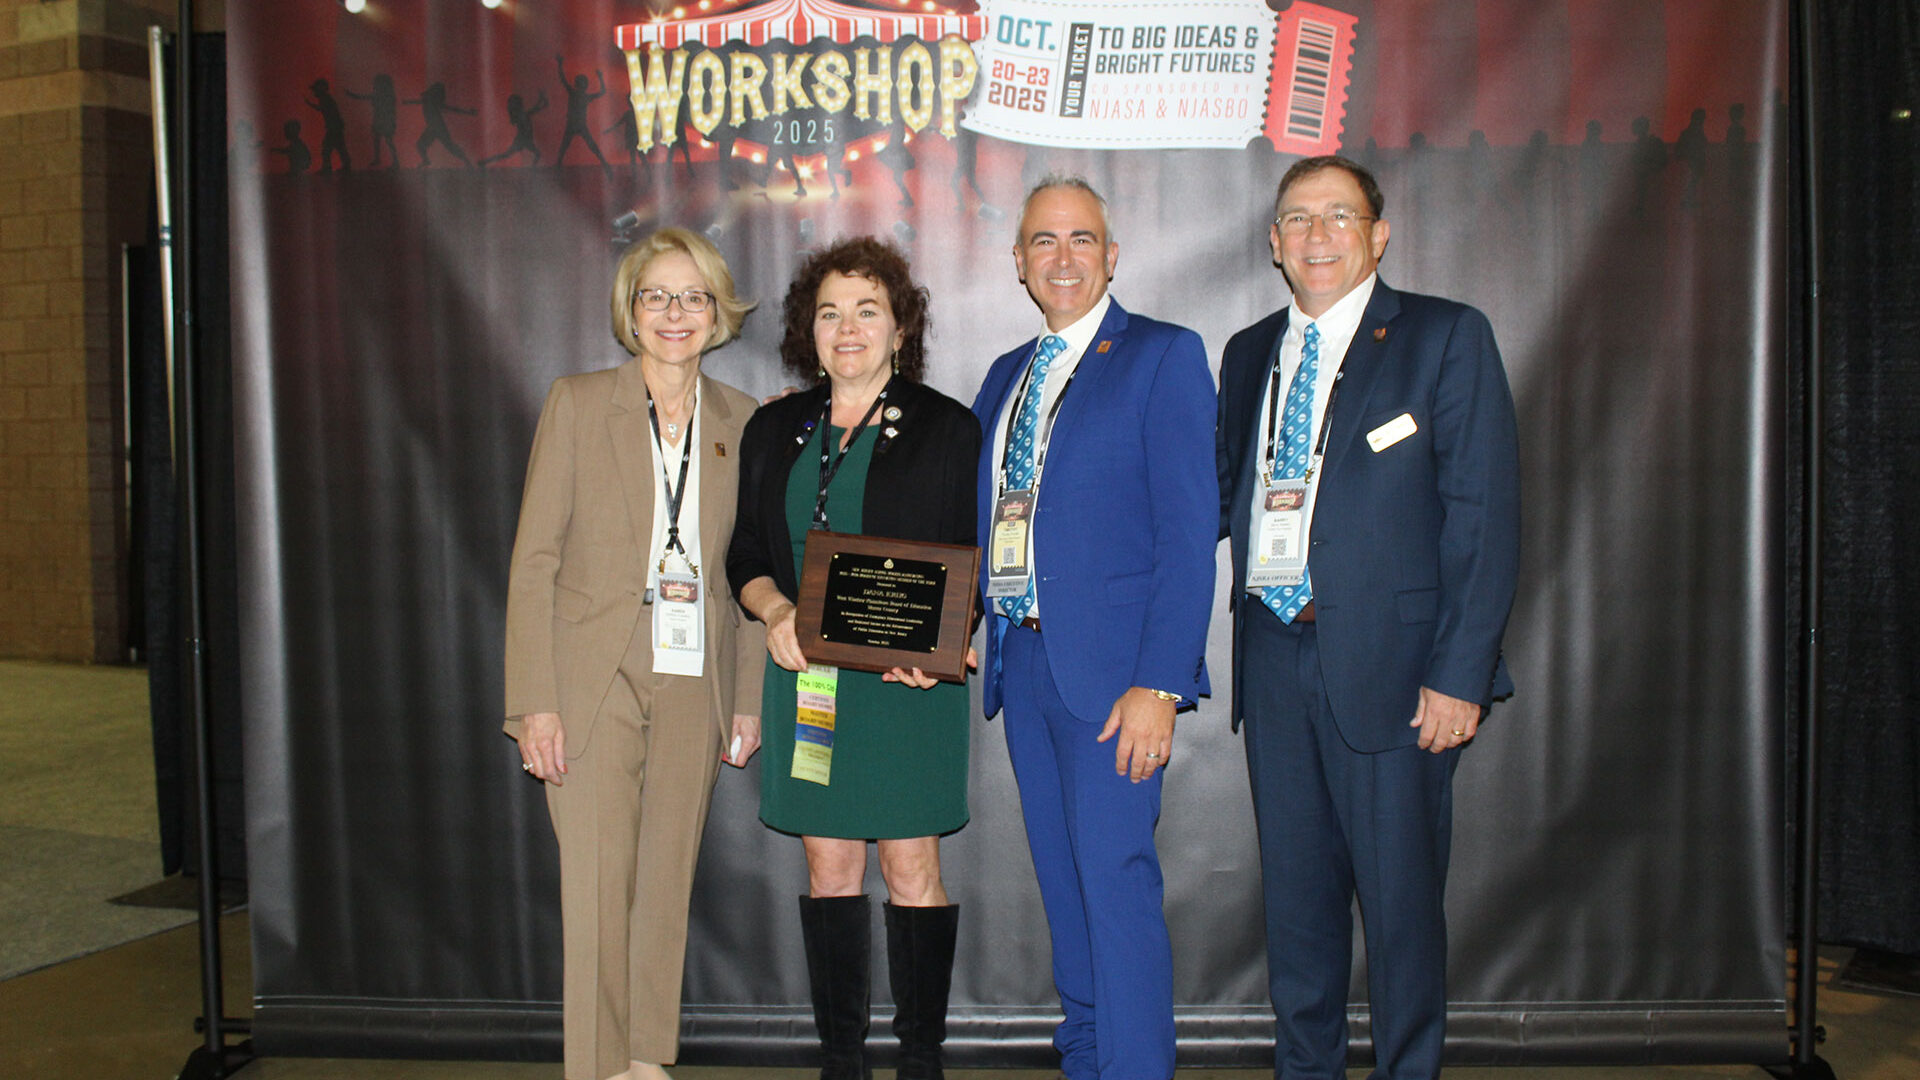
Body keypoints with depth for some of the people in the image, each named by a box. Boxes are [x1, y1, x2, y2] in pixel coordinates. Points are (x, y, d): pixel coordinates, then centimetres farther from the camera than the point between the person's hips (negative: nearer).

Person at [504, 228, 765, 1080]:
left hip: (694, 685, 3)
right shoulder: (577, 404, -1)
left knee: (667, 884, 10)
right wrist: (536, 702, -9)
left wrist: (749, 698, 6)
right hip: (595, 681, -3)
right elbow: (534, 561, -3)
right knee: (597, 890, -1)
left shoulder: (741, 422, 7)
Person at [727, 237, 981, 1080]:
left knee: (912, 868, 0)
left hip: (909, 683, -3)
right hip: (805, 677, 3)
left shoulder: (946, 429, 2)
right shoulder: (775, 429, 12)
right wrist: (774, 610, -8)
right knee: (828, 869, 7)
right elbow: (747, 556, 13)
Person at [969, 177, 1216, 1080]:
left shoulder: (1163, 355, -4)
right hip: (1020, 660, 7)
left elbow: (1185, 529, -12)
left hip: (1110, 667, -6)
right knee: (1062, 880, 14)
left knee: (1116, 883, -6)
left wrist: (1159, 682, -18)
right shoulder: (1005, 377, 17)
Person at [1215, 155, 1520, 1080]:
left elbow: (1484, 514, -8)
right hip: (1274, 658, 5)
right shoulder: (1250, 353, 14)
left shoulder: (1446, 337, -2)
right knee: (1294, 891, 14)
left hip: (1390, 662, -4)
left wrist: (1460, 673, -14)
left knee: (1399, 896, 4)